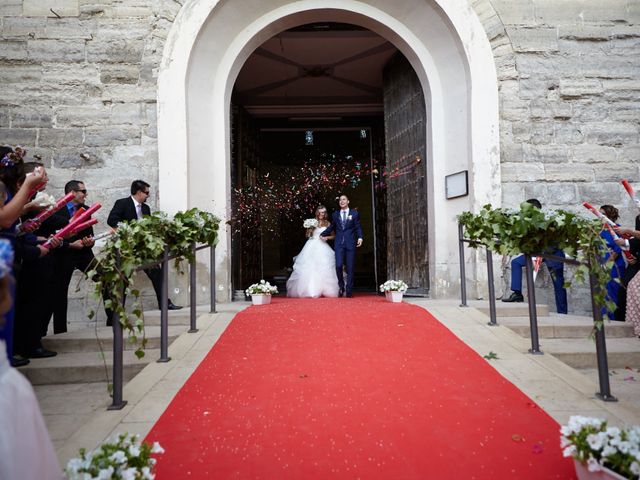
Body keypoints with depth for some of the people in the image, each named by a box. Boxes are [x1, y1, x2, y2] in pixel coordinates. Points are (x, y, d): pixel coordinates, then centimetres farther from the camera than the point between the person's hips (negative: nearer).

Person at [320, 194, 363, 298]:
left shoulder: (354, 213, 9)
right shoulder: (335, 214, 15)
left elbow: (358, 227, 4)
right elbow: (331, 227, 24)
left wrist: (360, 237, -10)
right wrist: (323, 234, 17)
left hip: (350, 243, -1)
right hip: (339, 243, 1)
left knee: (350, 268, -1)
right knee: (338, 265, -10)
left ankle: (349, 291, 6)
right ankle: (341, 287, 11)